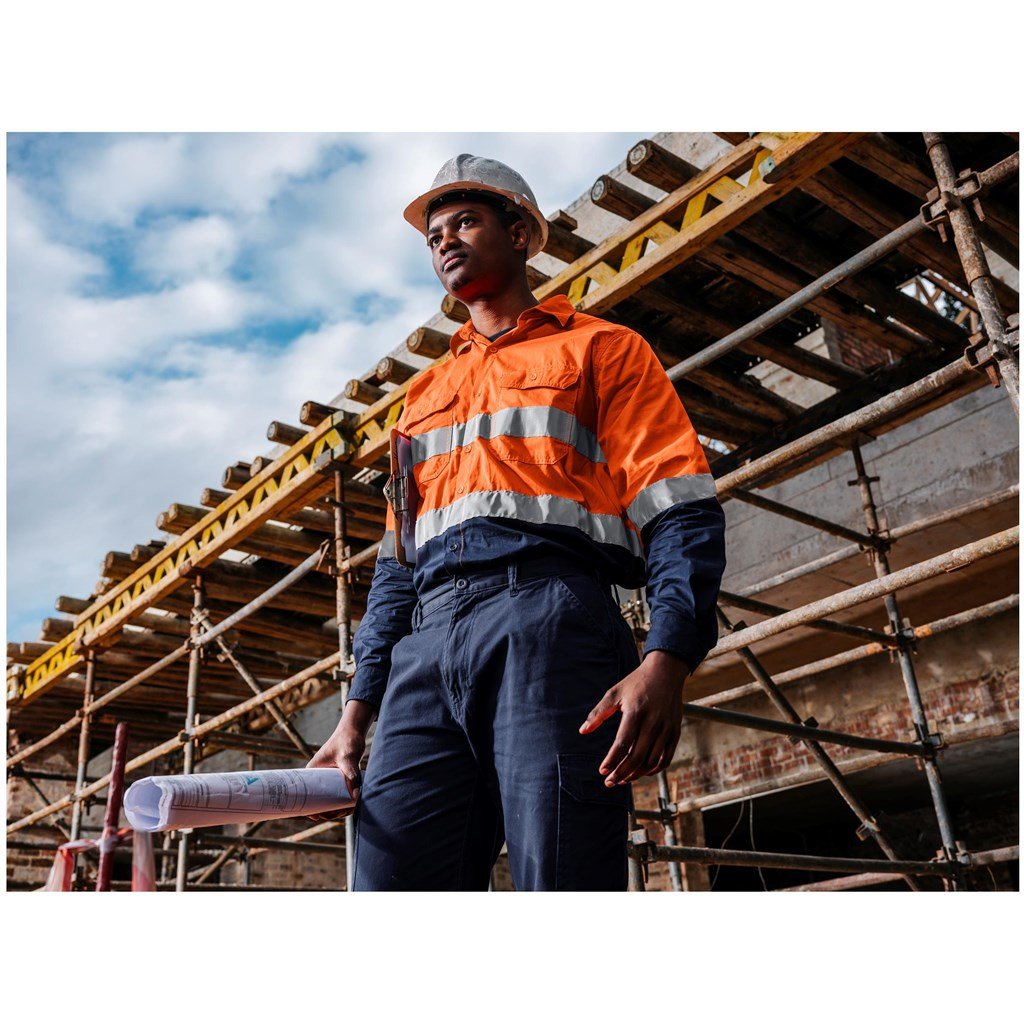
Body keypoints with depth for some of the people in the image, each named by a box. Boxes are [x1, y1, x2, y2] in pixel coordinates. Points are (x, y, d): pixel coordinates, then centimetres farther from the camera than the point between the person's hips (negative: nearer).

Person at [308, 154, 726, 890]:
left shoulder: (601, 349, 14)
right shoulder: (424, 394, 31)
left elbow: (683, 515, 1)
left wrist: (666, 661, -17)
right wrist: (358, 712, 15)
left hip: (549, 618, -5)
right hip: (428, 643, 5)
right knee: (390, 876, -6)